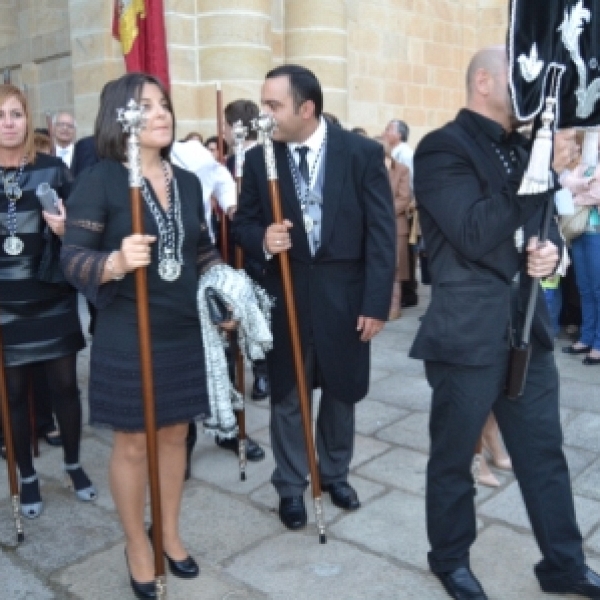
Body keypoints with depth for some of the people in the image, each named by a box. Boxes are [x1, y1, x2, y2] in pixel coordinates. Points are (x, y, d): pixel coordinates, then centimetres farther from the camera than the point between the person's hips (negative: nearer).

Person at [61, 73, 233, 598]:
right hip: (128, 335, -5)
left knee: (174, 434, 16)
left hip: (184, 331, 5)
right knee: (133, 442, 9)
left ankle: (170, 533, 36)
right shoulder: (99, 180, -10)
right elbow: (73, 258, -16)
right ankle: (137, 545, 31)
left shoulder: (188, 181, 6)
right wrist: (116, 263, -36)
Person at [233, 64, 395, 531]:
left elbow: (381, 231, -7)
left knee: (342, 391, 15)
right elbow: (243, 223, 6)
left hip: (344, 295, 0)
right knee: (287, 396, 10)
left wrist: (377, 302, -12)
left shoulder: (362, 153, -7)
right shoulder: (258, 159, -1)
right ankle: (291, 486, 30)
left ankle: (335, 474, 39)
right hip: (285, 295, 1)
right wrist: (262, 239, -19)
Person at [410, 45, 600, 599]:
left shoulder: (520, 148, 13)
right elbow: (476, 236, -23)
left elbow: (542, 224, 20)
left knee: (544, 451, 17)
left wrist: (550, 249, -4)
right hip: (468, 333, -7)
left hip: (527, 326, 7)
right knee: (454, 455, 12)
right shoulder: (442, 148, -11)